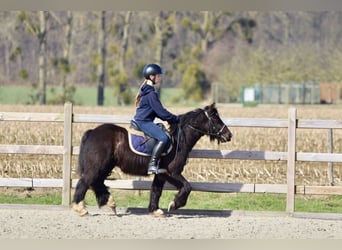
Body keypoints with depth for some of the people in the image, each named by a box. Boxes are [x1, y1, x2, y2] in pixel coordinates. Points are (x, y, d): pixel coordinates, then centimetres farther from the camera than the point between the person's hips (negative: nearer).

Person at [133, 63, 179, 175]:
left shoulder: (145, 90, 18)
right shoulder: (151, 94, -15)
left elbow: (158, 111, 24)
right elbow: (161, 112, -16)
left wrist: (171, 119, 17)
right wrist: (176, 119, -7)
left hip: (141, 121, 11)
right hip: (144, 122, -11)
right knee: (163, 138, -25)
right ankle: (152, 165, -31)